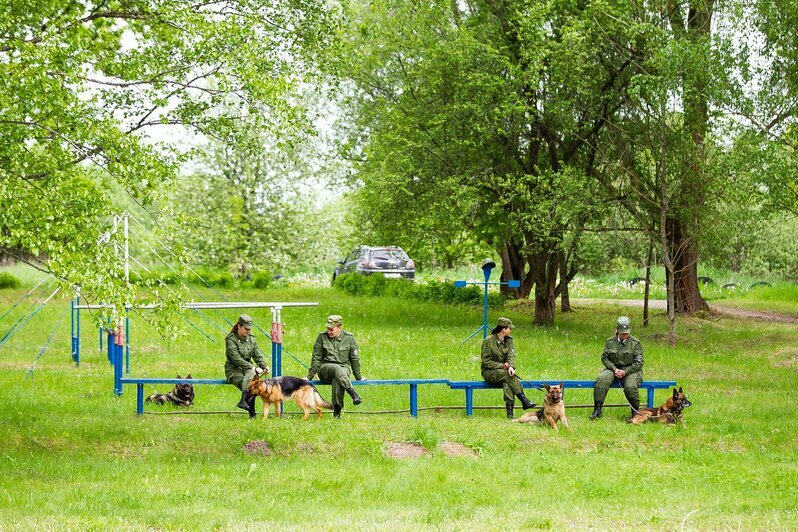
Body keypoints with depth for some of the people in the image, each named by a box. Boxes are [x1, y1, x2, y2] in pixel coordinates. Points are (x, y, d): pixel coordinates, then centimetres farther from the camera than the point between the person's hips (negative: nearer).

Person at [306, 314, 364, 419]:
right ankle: (353, 393, -47)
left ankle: (337, 409, -30)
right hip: (325, 369, 0)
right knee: (336, 369, -37)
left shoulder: (349, 338, 1)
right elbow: (316, 358, 3)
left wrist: (359, 377, 12)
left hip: (344, 368, 0)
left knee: (337, 381, -37)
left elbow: (354, 359, 8)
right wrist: (309, 377, 2)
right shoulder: (322, 337, 0)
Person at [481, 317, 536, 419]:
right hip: (489, 372, -4)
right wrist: (502, 366, -19)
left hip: (503, 370, 4)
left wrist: (511, 366, -28)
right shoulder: (489, 341, -10)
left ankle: (510, 412, -46)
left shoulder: (508, 339, 7)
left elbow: (511, 354, -6)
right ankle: (524, 401, -34)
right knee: (507, 375, -35)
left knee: (506, 382, -33)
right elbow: (486, 361, -11)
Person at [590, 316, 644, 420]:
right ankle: (597, 409, -25)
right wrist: (614, 369, -11)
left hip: (631, 370, -2)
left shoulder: (636, 343, -1)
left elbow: (639, 363, -3)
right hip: (613, 368, 2)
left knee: (630, 387, -34)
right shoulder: (610, 342, 7)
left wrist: (625, 372, -15)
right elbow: (604, 358, 7)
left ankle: (635, 412, -9)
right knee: (601, 380, -29)